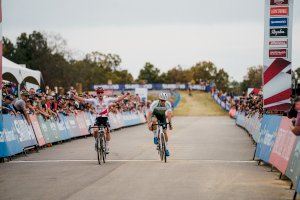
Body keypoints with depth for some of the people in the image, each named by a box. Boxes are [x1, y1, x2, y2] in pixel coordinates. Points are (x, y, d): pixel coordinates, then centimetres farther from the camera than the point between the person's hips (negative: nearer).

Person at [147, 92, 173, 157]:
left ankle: (166, 149, 5)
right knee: (154, 120, -38)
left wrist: (170, 123, -42)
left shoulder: (168, 104, -27)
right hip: (155, 115, -2)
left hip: (162, 116, 2)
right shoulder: (154, 103, -33)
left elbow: (169, 114, -31)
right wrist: (149, 123, -48)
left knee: (164, 132, -8)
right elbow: (149, 114, -36)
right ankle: (155, 137, -21)